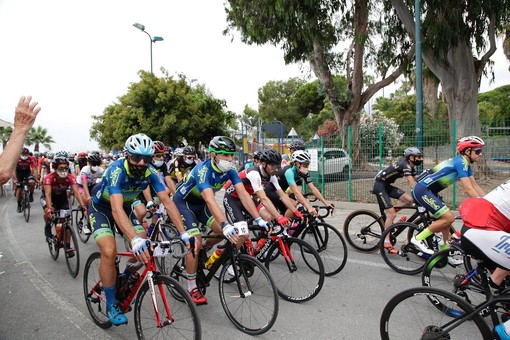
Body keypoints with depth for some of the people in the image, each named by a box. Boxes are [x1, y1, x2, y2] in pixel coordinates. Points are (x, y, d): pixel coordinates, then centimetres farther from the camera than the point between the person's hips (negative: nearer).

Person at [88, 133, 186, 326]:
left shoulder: (150, 172, -21)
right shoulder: (116, 170, -35)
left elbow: (167, 202, -23)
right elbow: (116, 209, -46)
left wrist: (184, 232, -33)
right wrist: (135, 239, -59)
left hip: (125, 208, 5)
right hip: (102, 209, -4)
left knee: (147, 249, -8)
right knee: (109, 251, -25)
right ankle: (111, 304, -3)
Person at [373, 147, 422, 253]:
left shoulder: (411, 167, 8)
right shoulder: (405, 165, -21)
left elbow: (415, 182, 6)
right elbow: (413, 184, -28)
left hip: (387, 185, 9)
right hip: (380, 185, -9)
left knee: (409, 199, -5)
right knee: (392, 214, -12)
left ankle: (387, 213, 8)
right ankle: (386, 242, -4)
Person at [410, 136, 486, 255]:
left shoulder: (466, 164, 13)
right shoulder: (461, 162, -17)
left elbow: (475, 185, 15)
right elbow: (468, 189, -21)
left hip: (429, 191, 10)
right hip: (422, 190, -10)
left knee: (447, 218, 13)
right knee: (448, 218, -13)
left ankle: (444, 250, 24)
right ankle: (418, 239, -5)